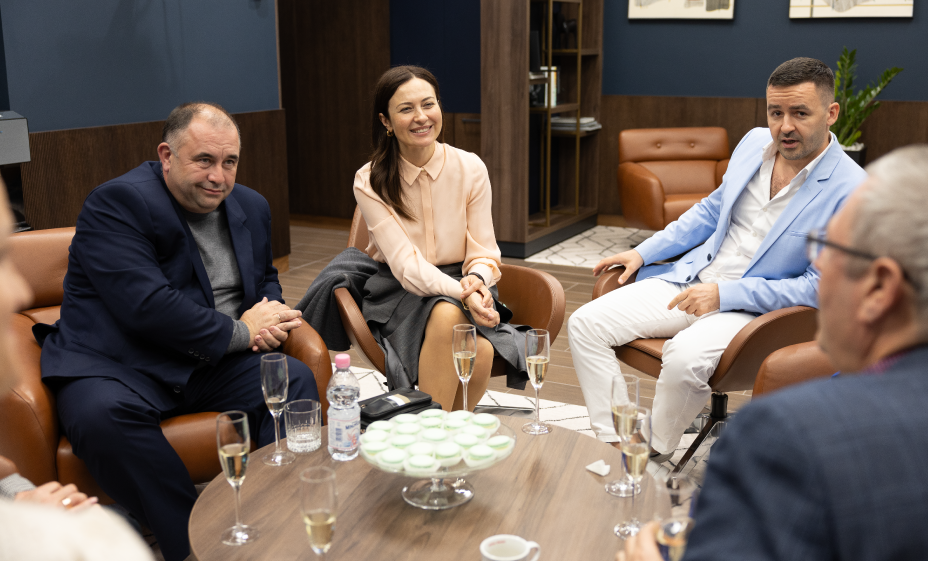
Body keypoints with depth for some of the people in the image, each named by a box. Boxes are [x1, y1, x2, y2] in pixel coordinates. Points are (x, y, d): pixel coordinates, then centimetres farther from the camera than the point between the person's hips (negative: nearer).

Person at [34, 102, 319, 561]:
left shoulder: (251, 206, 11)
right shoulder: (117, 204, -13)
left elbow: (266, 279, 25)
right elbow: (147, 307, -24)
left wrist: (265, 316, -1)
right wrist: (239, 333, -15)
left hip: (213, 365, 6)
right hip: (119, 364, -5)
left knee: (296, 379, -18)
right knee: (101, 415, -36)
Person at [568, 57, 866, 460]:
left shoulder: (852, 192, -14)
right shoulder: (753, 143, 6)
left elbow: (822, 288, -14)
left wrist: (726, 294, -19)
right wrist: (643, 252, 13)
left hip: (753, 307, -6)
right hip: (689, 280, 7)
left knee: (686, 355, -37)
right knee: (586, 324, -9)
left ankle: (654, 458, -11)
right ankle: (614, 447, -5)